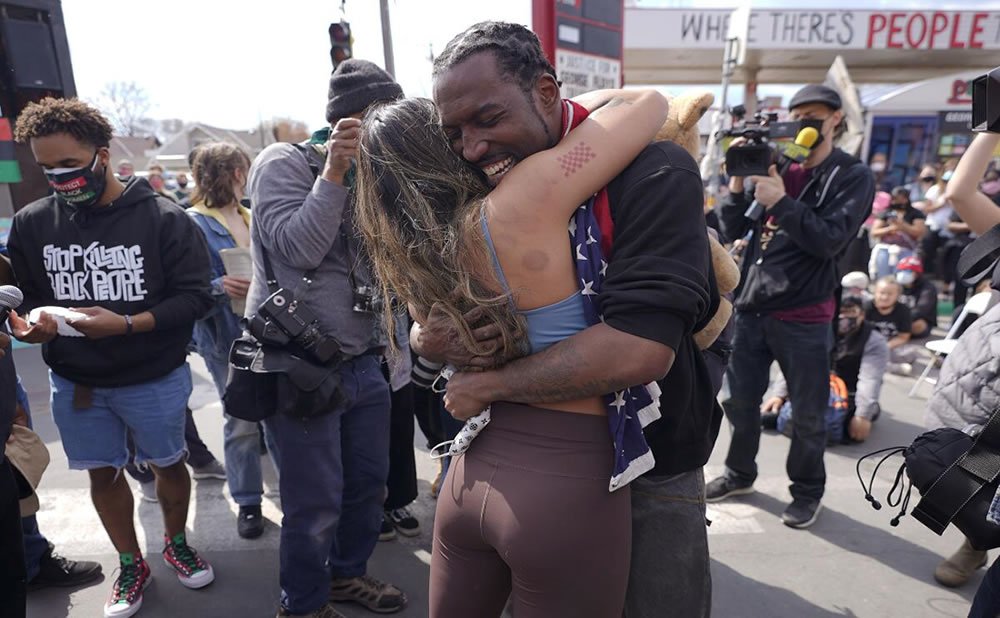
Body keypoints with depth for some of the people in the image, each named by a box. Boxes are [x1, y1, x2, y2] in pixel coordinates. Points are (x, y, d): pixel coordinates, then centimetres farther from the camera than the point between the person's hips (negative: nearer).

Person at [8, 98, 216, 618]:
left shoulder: (162, 218, -14)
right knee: (103, 474, 16)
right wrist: (26, 325, -17)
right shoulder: (31, 224, -3)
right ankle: (130, 565, 39)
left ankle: (176, 544, 43)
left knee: (168, 464, 15)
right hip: (74, 383, 3)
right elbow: (18, 295, 6)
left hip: (155, 380, -3)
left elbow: (194, 296, -15)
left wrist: (125, 325, -27)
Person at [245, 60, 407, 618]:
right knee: (316, 504, 4)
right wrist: (334, 174, -20)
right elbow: (299, 248, -18)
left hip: (363, 361, 7)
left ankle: (348, 572, 40)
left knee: (370, 482, 16)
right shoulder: (285, 163, -7)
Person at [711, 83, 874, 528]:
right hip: (751, 305, 4)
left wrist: (781, 202, -22)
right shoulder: (775, 165, 9)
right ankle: (740, 473, 33)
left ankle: (807, 490, 28)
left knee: (807, 412, 7)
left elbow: (829, 240, -15)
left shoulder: (852, 176, -1)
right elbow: (733, 230, 5)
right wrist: (739, 182, -8)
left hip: (804, 314, -4)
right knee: (740, 399, 13)